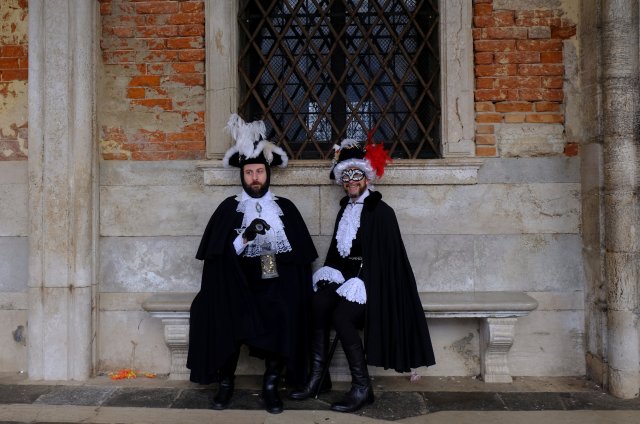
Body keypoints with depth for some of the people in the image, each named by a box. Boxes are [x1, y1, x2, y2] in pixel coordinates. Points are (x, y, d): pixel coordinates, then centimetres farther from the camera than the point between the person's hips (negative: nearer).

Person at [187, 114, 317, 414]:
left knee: (284, 312, -29)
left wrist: (278, 259, -10)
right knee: (225, 312, -28)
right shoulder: (229, 207, 9)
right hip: (238, 283, 0)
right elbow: (217, 254, -2)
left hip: (275, 283, 0)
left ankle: (271, 384, -10)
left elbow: (302, 253, 8)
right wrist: (246, 237, -15)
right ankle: (226, 381, -5)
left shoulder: (285, 208, 12)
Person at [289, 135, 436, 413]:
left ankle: (362, 387, -17)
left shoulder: (381, 212, -5)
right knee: (318, 302, -23)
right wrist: (331, 277, 1)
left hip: (370, 281, -6)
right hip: (345, 275, 6)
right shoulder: (345, 209, 15)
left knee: (341, 315, -29)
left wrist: (360, 283, -18)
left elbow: (386, 257, -10)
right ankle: (318, 377, -16)